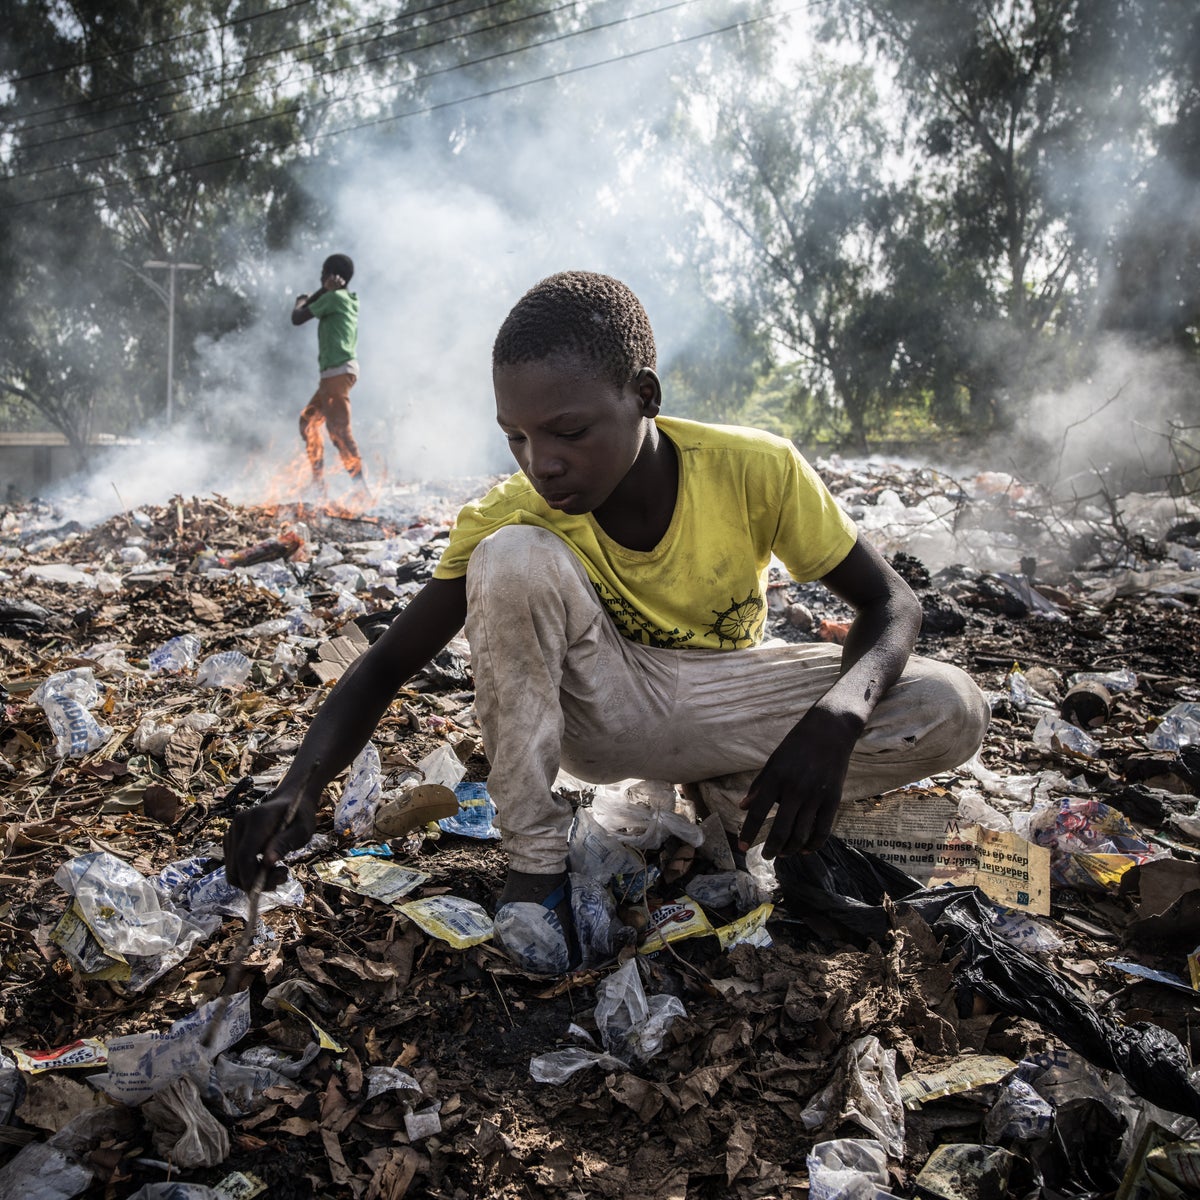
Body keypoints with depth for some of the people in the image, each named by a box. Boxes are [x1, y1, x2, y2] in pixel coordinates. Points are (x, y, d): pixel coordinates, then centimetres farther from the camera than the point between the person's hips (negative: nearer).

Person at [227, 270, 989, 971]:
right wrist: (301, 788, -36)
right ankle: (536, 860, -20)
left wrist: (837, 715, -37)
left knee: (953, 710, -24)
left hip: (723, 703, 1)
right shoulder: (510, 514, -21)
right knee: (512, 560, -31)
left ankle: (729, 794, -2)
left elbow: (892, 603, -15)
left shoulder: (756, 469, -24)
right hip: (601, 709, 0)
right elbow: (387, 666, -17)